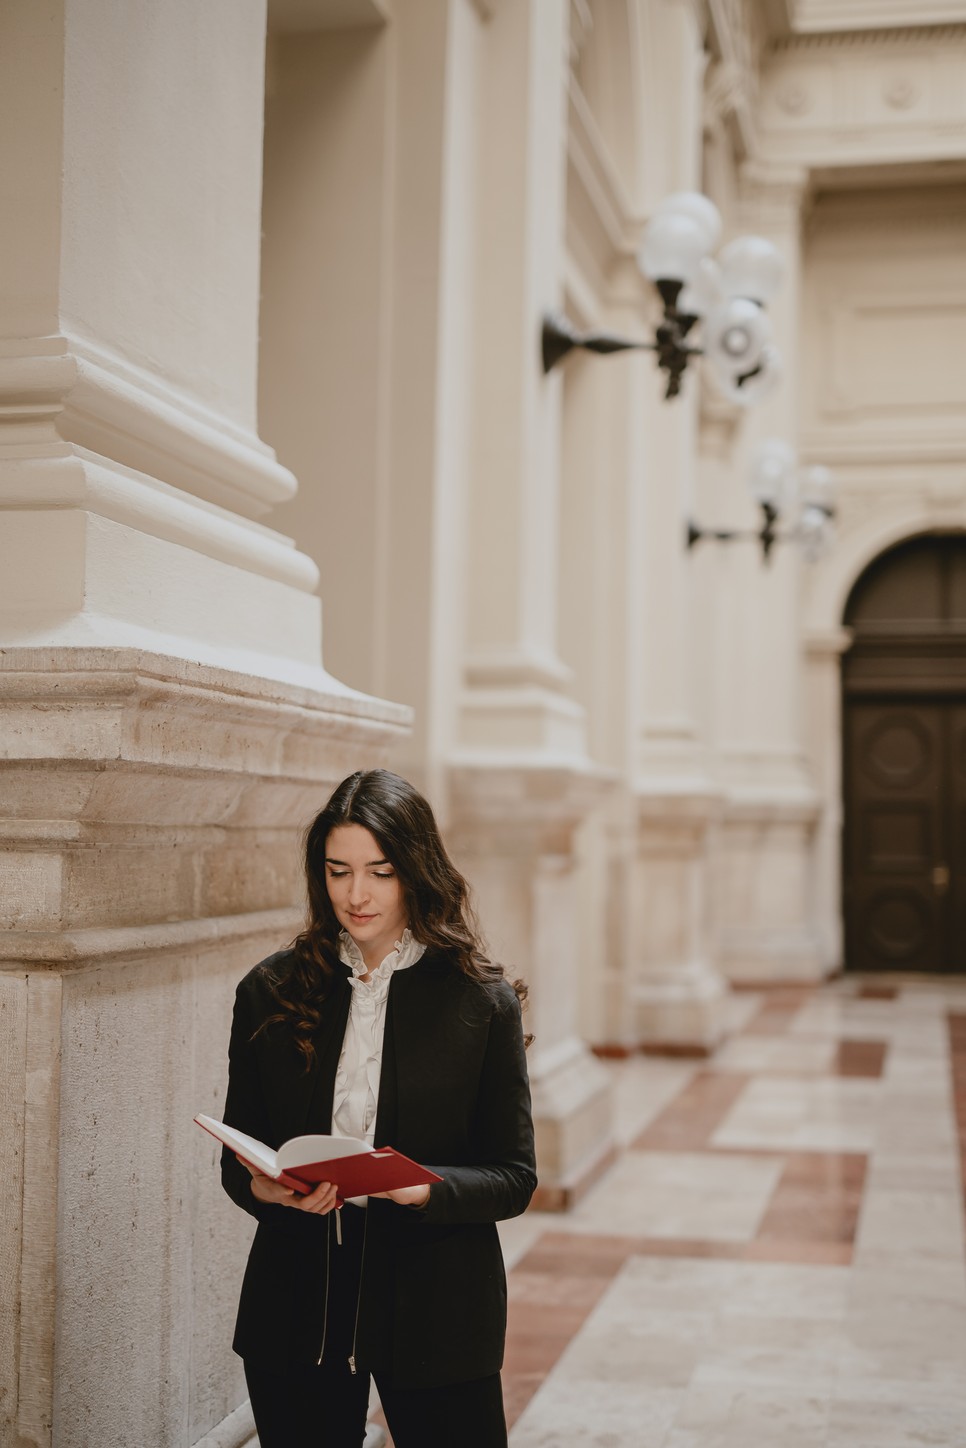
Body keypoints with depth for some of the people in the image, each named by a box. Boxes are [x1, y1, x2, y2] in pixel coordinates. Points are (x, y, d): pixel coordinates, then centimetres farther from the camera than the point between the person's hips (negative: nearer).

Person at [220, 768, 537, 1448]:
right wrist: (262, 1188, -15)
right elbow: (236, 1157, 7)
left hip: (434, 1312, -2)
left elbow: (515, 1176, -2)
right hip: (294, 1312, 2)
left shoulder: (482, 1001, -3)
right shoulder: (271, 992, 3)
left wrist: (428, 1189, -22)